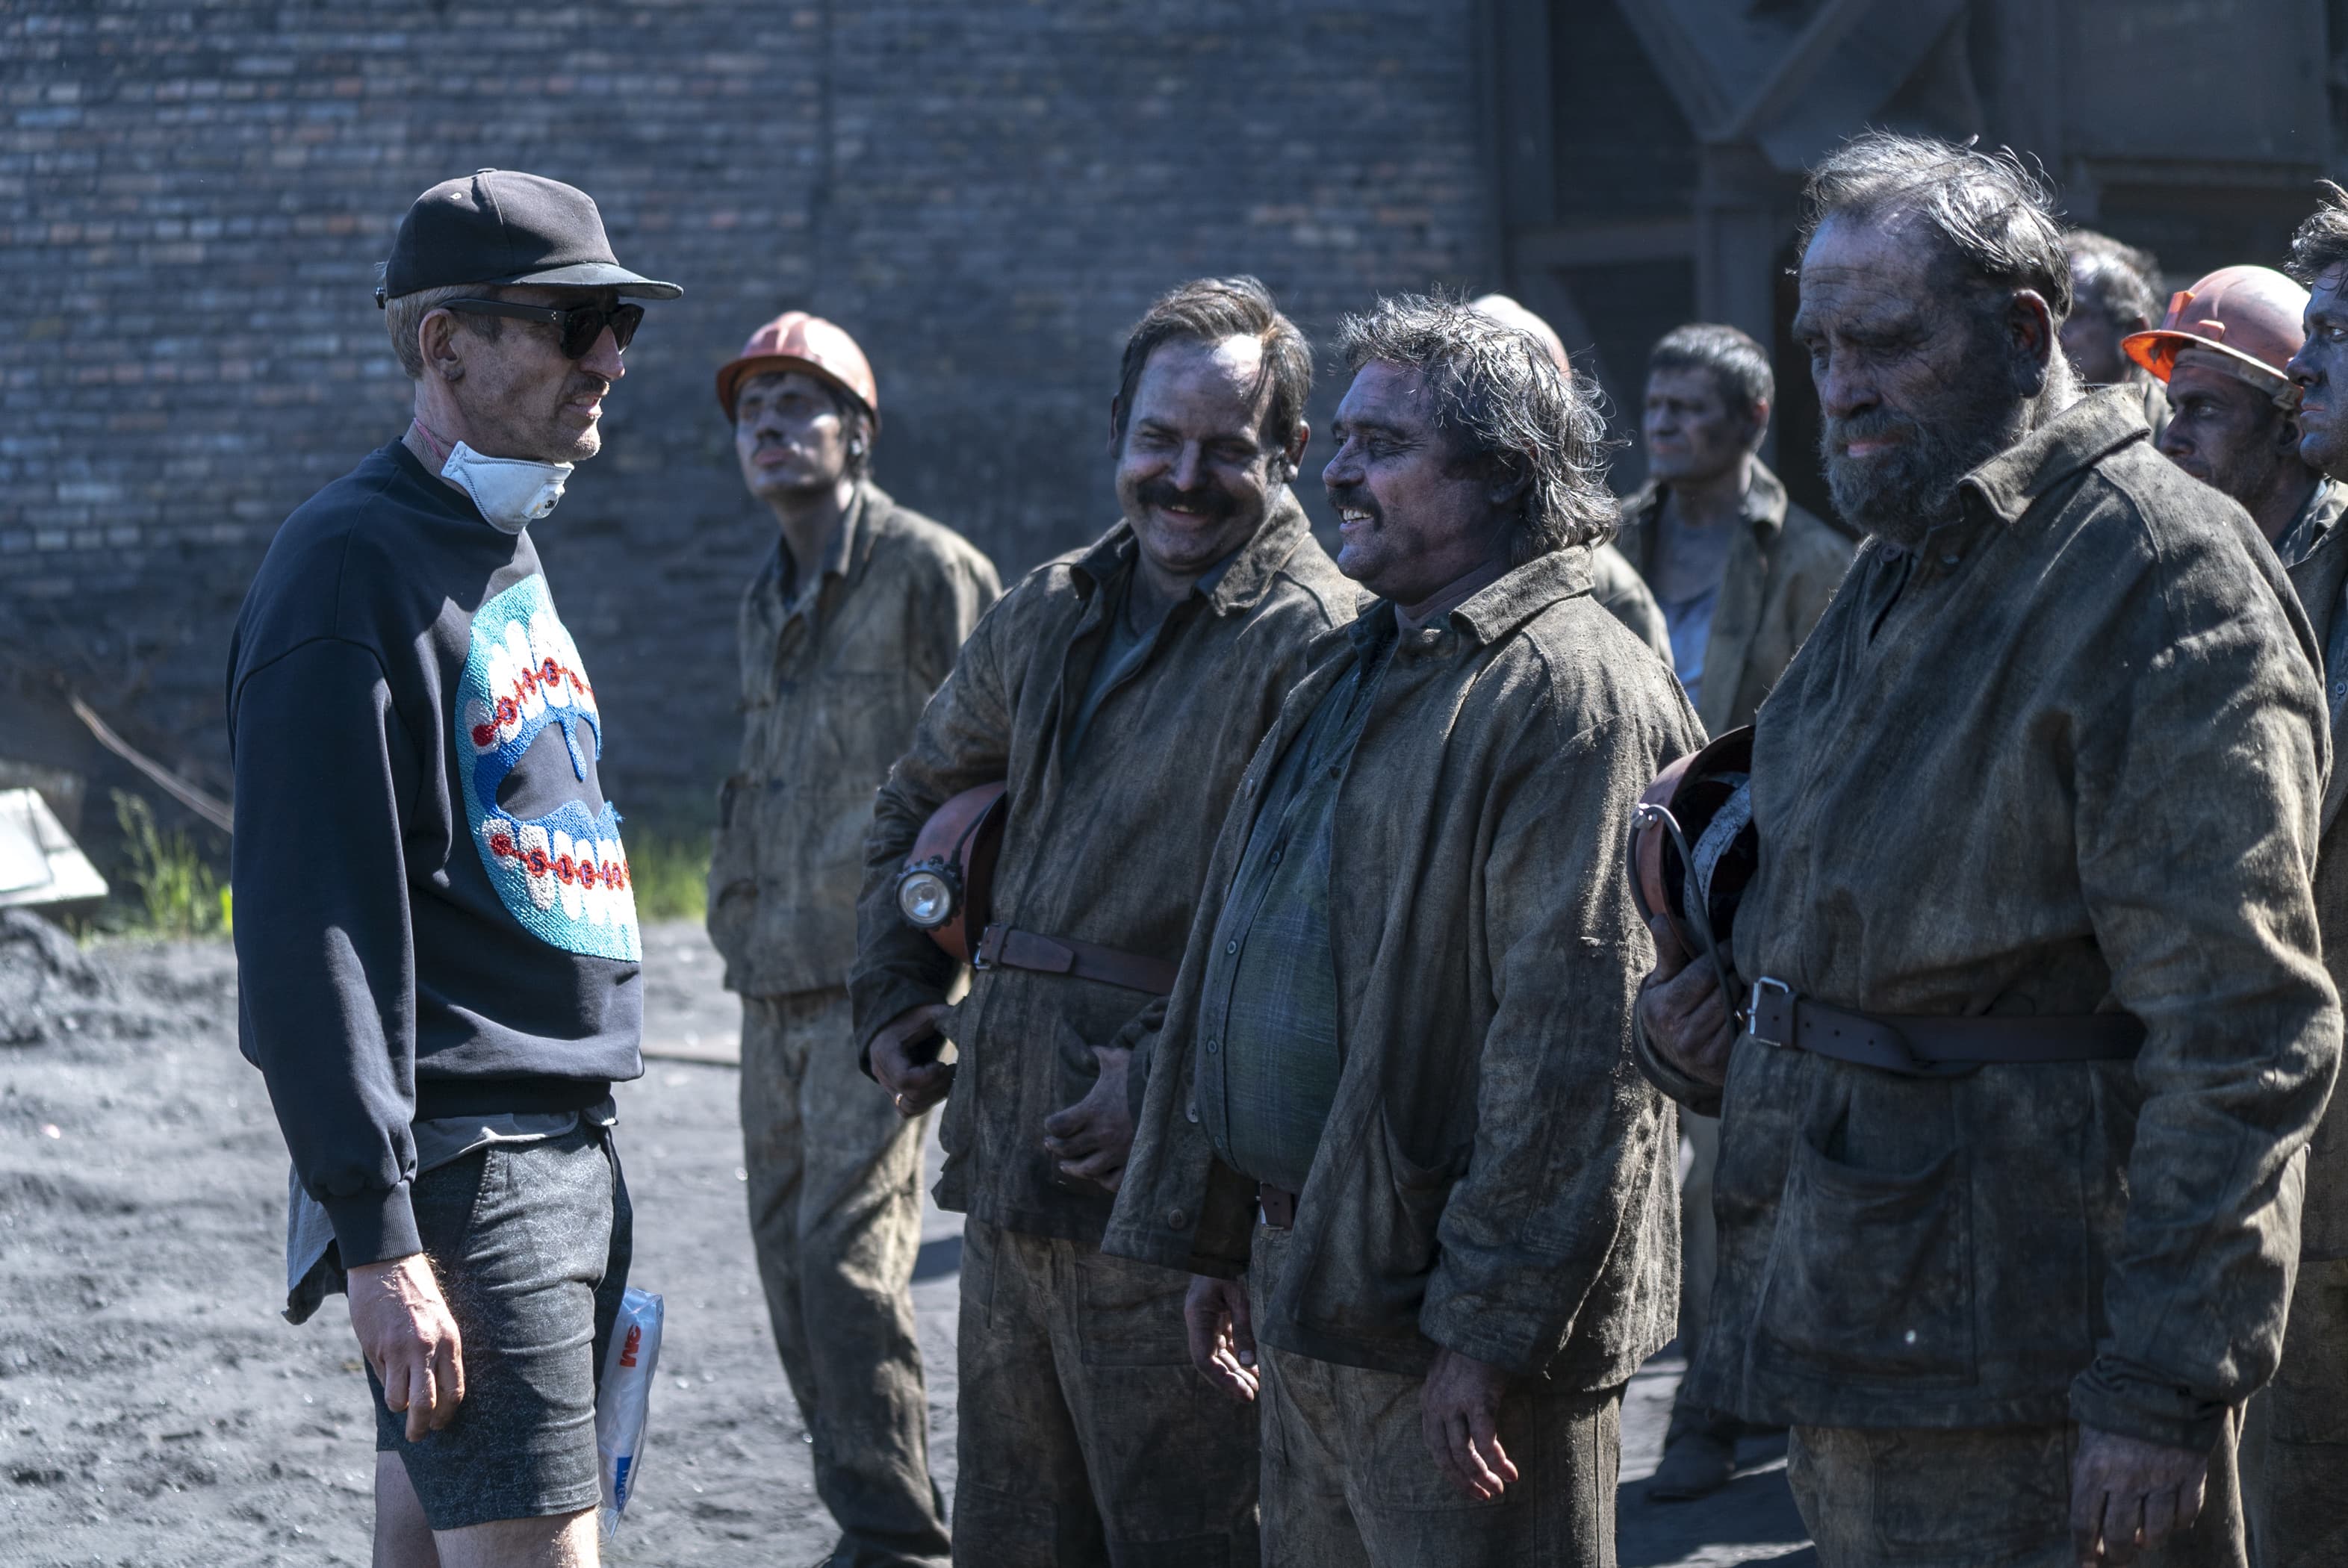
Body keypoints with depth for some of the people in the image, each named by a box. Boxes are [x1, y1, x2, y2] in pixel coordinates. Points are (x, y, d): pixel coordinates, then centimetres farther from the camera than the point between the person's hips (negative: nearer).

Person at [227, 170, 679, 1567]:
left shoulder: (510, 555, 17)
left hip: (569, 1145, 9)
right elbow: (310, 925, -19)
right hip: (457, 1163, -9)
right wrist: (379, 1239, -23)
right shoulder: (354, 565, -13)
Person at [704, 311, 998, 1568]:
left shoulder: (926, 570, -8)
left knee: (849, 1255, -12)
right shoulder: (767, 601, 17)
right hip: (776, 983, 8)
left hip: (879, 977, -8)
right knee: (788, 1259, 8)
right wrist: (738, 910, 16)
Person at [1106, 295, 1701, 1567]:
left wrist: (1486, 1323, -22)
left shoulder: (1573, 690, -14)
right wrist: (1216, 1236, 18)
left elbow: (1572, 1043, -20)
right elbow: (1240, 964, 21)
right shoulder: (1351, 676, 17)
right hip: (1304, 1278, 9)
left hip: (1445, 1316, -9)